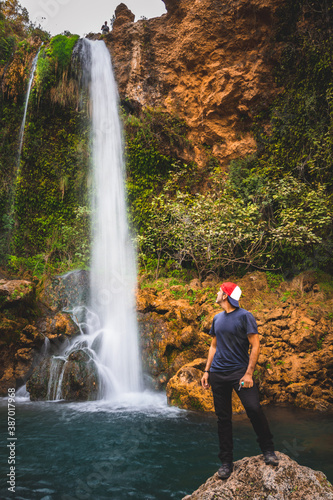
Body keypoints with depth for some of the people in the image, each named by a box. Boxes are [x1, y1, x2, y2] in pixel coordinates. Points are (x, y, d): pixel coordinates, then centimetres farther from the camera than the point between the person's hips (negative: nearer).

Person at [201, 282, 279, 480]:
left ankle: (268, 450, 3)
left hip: (239, 370, -5)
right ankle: (226, 462, 17)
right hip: (218, 374, 5)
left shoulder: (245, 316, -5)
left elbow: (255, 346, -8)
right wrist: (207, 371, 12)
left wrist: (249, 373, -16)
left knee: (254, 408, -19)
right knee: (223, 418, 6)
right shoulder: (217, 318, 13)